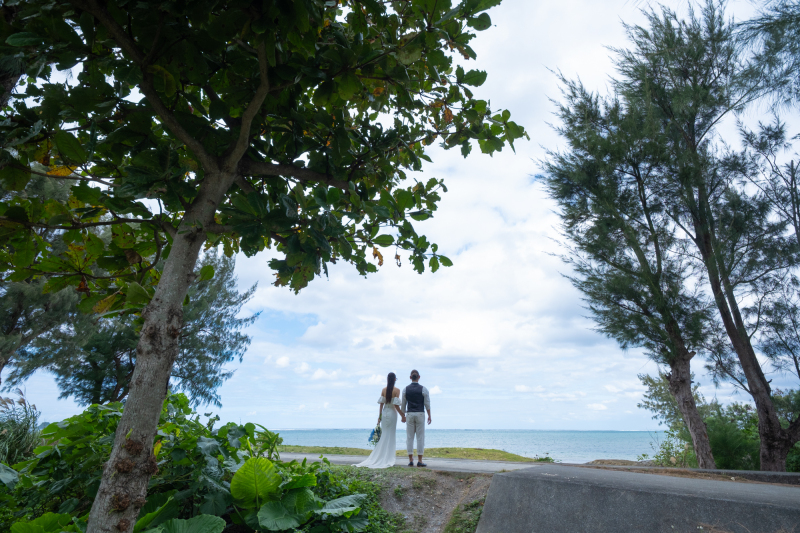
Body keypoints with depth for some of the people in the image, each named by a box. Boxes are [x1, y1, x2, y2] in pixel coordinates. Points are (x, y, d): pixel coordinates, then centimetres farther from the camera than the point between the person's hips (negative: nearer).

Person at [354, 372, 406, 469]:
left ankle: (378, 458, 13)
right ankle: (387, 459, 6)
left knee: (384, 435, 11)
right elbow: (396, 405, -13)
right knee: (391, 436, 4)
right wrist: (402, 415, -4)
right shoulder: (397, 390, -9)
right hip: (392, 413, -4)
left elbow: (381, 403, 2)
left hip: (384, 413, 4)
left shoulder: (384, 390, 3)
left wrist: (379, 416, 7)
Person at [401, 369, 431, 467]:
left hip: (409, 414, 2)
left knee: (409, 437, 6)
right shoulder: (423, 389, -4)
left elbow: (403, 404, 6)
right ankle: (419, 461, 2)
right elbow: (427, 404, -3)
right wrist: (429, 415, 5)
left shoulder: (405, 389, 1)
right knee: (420, 437, 2)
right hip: (420, 414, -2)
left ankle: (410, 460, 7)